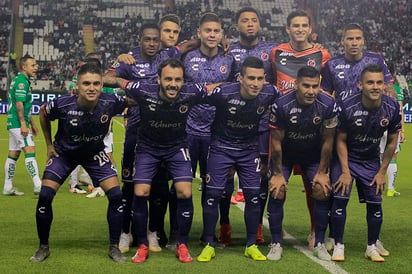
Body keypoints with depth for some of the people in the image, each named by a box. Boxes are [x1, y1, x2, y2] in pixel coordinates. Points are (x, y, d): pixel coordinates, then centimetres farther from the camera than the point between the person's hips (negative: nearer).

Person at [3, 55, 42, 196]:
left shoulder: (23, 80, 19)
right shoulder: (21, 81, -12)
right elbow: (19, 104, -19)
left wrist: (32, 124, 27)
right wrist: (23, 124, -23)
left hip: (14, 124, 10)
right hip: (18, 123, -10)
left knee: (13, 154, 11)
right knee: (30, 151, -13)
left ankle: (8, 187, 14)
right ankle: (37, 185, -17)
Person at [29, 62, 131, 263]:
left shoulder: (110, 102, -30)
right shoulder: (62, 105, -31)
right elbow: (43, 113, -6)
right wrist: (49, 144, 0)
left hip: (95, 153, 1)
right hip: (64, 152, -1)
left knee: (116, 195, -11)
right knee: (45, 196, -11)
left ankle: (114, 248, 7)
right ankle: (43, 247, 11)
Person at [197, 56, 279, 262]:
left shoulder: (270, 93, -19)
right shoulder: (223, 93, -27)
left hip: (249, 148, 2)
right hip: (221, 146, -2)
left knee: (253, 195, -1)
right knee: (213, 194, -4)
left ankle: (251, 245, 14)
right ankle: (209, 245, 11)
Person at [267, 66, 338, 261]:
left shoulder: (328, 105, -25)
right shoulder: (281, 105, -29)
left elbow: (328, 141, -12)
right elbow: (276, 141, -17)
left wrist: (322, 172, -7)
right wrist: (278, 173, -11)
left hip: (314, 154, 2)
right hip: (285, 154, -1)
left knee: (323, 192, -10)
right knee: (277, 192, -13)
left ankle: (319, 244, 5)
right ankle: (276, 244, 1)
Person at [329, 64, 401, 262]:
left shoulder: (392, 108, -19)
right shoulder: (347, 107, -27)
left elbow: (391, 142, -3)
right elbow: (340, 140, -13)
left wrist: (382, 171, -2)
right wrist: (345, 171, -13)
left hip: (371, 161, 3)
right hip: (346, 158, -2)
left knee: (375, 202, 2)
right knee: (340, 198, -12)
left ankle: (372, 246, 19)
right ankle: (338, 245, 2)